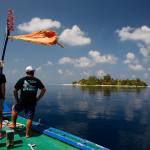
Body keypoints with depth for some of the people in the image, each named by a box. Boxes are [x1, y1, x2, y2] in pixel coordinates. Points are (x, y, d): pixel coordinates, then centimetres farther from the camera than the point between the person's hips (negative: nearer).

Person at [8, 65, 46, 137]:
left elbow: (15, 90, -1)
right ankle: (27, 133, 13)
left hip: (22, 102, 0)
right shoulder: (37, 81, 2)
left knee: (14, 109, 28)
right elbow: (43, 90, 2)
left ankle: (13, 124, 34)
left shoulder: (21, 80, -1)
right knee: (29, 118, 6)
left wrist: (17, 99, 11)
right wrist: (38, 98, 8)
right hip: (32, 102, 0)